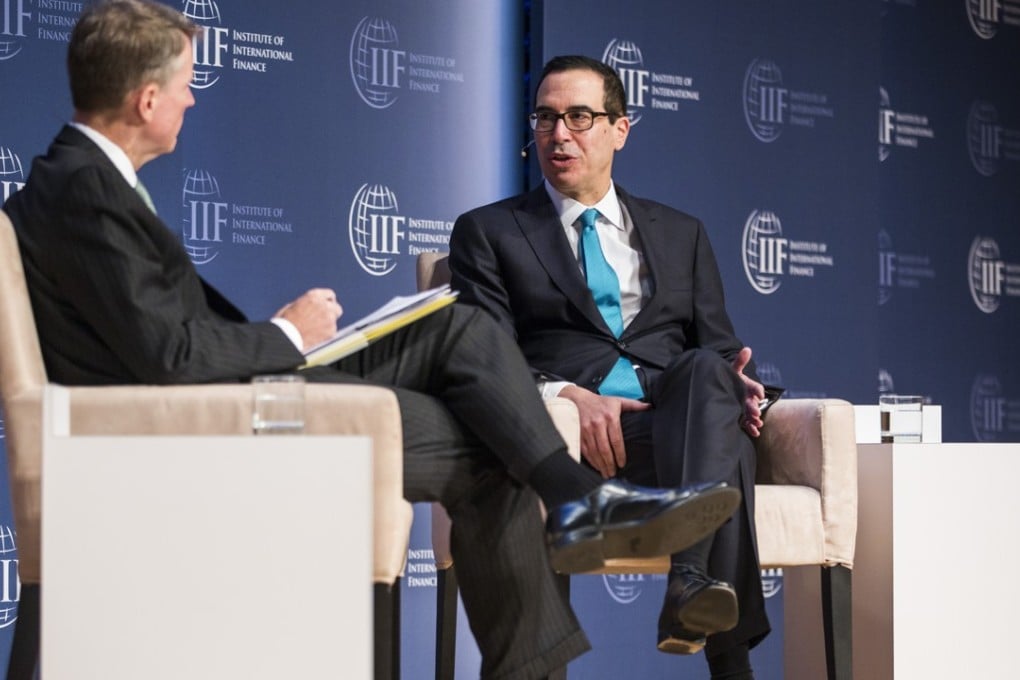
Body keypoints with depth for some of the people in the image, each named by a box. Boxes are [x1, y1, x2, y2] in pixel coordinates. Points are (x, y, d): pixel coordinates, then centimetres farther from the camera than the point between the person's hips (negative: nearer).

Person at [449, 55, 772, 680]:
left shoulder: (682, 234, 27)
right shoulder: (488, 232, 17)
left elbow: (720, 346, 21)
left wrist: (737, 381, -6)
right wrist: (564, 396, -18)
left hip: (679, 416, 3)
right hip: (573, 429, -3)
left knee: (708, 370, -36)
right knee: (726, 441, -35)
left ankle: (691, 582, -55)